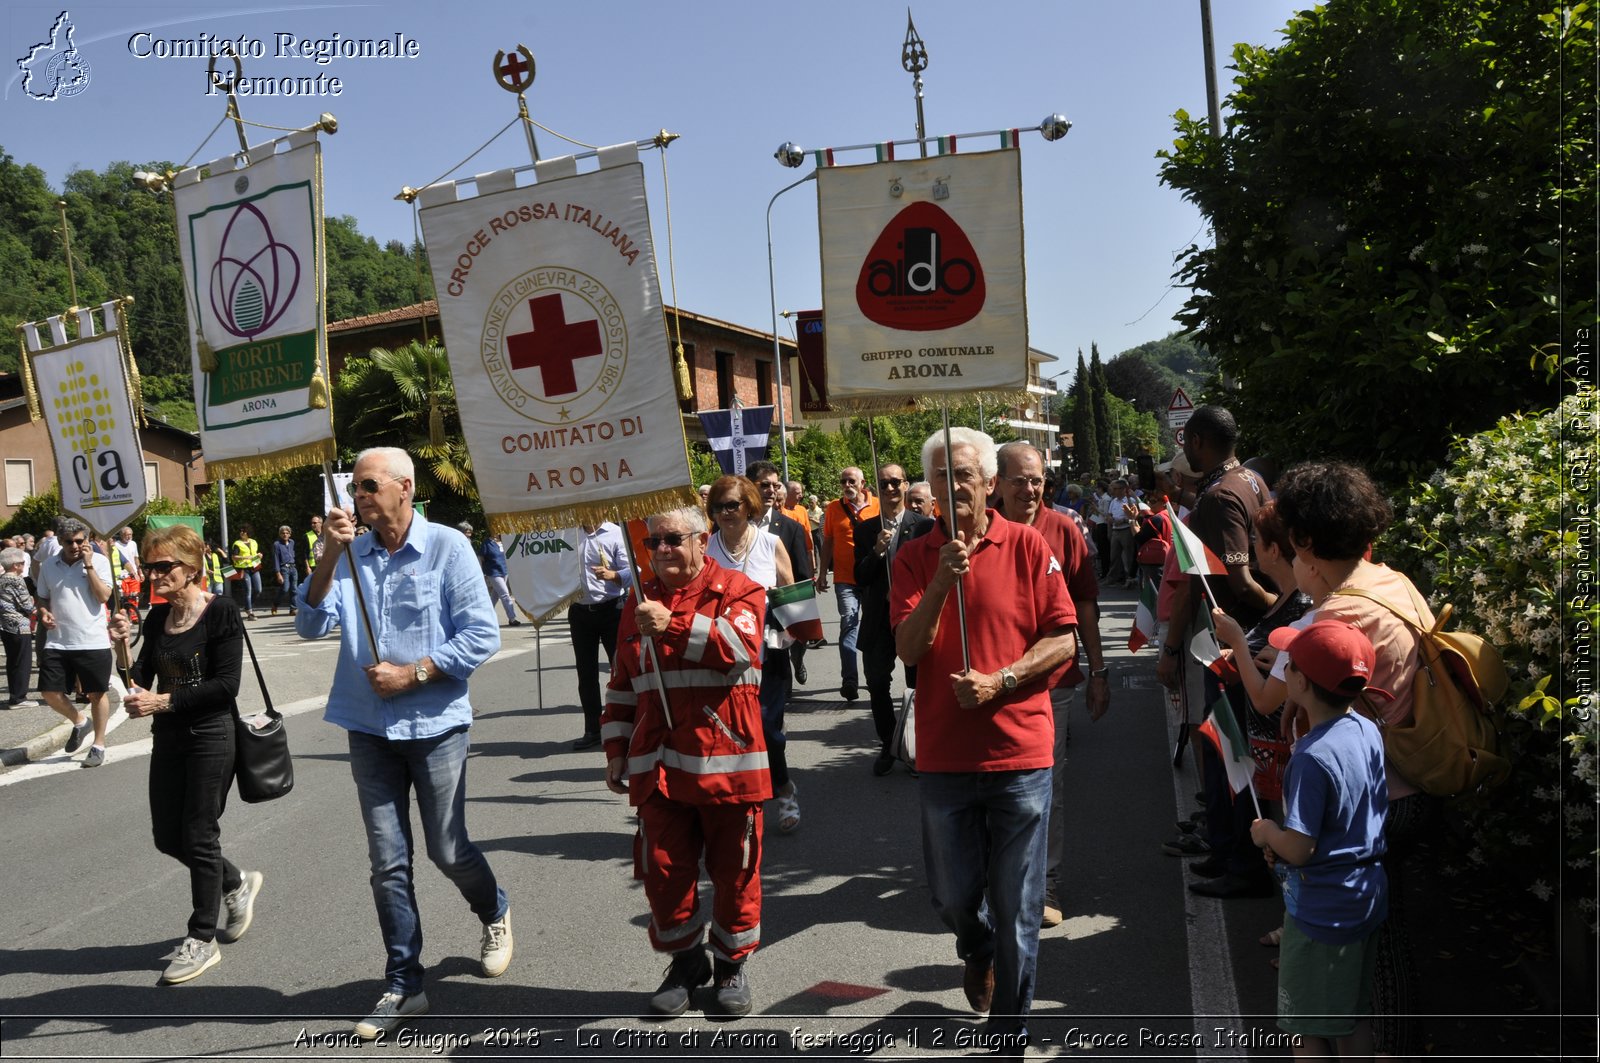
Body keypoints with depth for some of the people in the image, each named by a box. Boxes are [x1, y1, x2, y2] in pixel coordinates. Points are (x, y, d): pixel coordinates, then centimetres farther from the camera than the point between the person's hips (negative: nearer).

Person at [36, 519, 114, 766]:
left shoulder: (99, 561, -5)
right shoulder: (49, 565, 6)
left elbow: (103, 596, -15)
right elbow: (42, 598, 18)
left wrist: (88, 564, -16)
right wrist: (44, 613, -4)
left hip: (93, 642, -3)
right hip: (57, 643, 4)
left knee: (96, 694, 5)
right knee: (51, 693, 2)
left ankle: (99, 745, 20)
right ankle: (79, 722, 31)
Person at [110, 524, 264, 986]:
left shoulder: (220, 613, -13)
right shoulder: (157, 618, 7)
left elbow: (225, 685, -17)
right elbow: (141, 680, 6)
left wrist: (163, 701, -20)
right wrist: (121, 645, -10)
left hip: (211, 736, -7)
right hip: (168, 738, 7)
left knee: (199, 836, 0)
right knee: (167, 836, 12)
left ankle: (202, 940, 15)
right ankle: (237, 884, 37)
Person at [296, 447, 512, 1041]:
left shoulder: (447, 547, -8)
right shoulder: (350, 553, 3)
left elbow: (481, 635, -11)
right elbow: (312, 625, -6)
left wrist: (412, 674, -14)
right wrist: (330, 556, -16)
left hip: (435, 725, -3)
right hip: (369, 728, 4)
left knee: (447, 849, 7)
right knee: (388, 863, 7)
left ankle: (494, 912, 38)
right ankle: (403, 986, 20)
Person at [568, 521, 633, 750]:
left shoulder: (616, 534, -6)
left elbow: (631, 572, -15)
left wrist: (612, 575, -33)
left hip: (611, 609, -5)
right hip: (580, 611, 5)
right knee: (586, 673, 10)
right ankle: (592, 730, 19)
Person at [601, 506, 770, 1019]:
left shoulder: (737, 590, -1)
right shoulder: (640, 601, 14)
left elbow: (741, 645, -22)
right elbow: (622, 684, 19)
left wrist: (673, 625, -28)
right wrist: (616, 749, 15)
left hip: (726, 759, -4)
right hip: (657, 765, 4)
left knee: (734, 870, 7)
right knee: (663, 870, 5)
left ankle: (732, 963, 28)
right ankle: (684, 959, 27)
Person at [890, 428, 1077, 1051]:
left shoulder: (1027, 545, -2)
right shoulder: (915, 557, 3)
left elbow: (1063, 640, -4)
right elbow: (908, 649, -8)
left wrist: (998, 682, -15)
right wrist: (940, 583, -20)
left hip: (1020, 750, -2)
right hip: (944, 755, 2)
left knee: (1017, 911, 7)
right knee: (953, 895, 14)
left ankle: (1008, 1040, 26)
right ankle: (977, 955, 50)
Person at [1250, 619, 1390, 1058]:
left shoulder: (1313, 756, -27)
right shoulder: (1369, 732, -2)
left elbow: (1298, 849, -27)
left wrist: (1266, 832, -7)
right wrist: (1283, 838, 5)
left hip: (1320, 911, -8)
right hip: (1366, 899, 8)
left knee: (1308, 1027, 9)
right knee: (1354, 1013, 23)